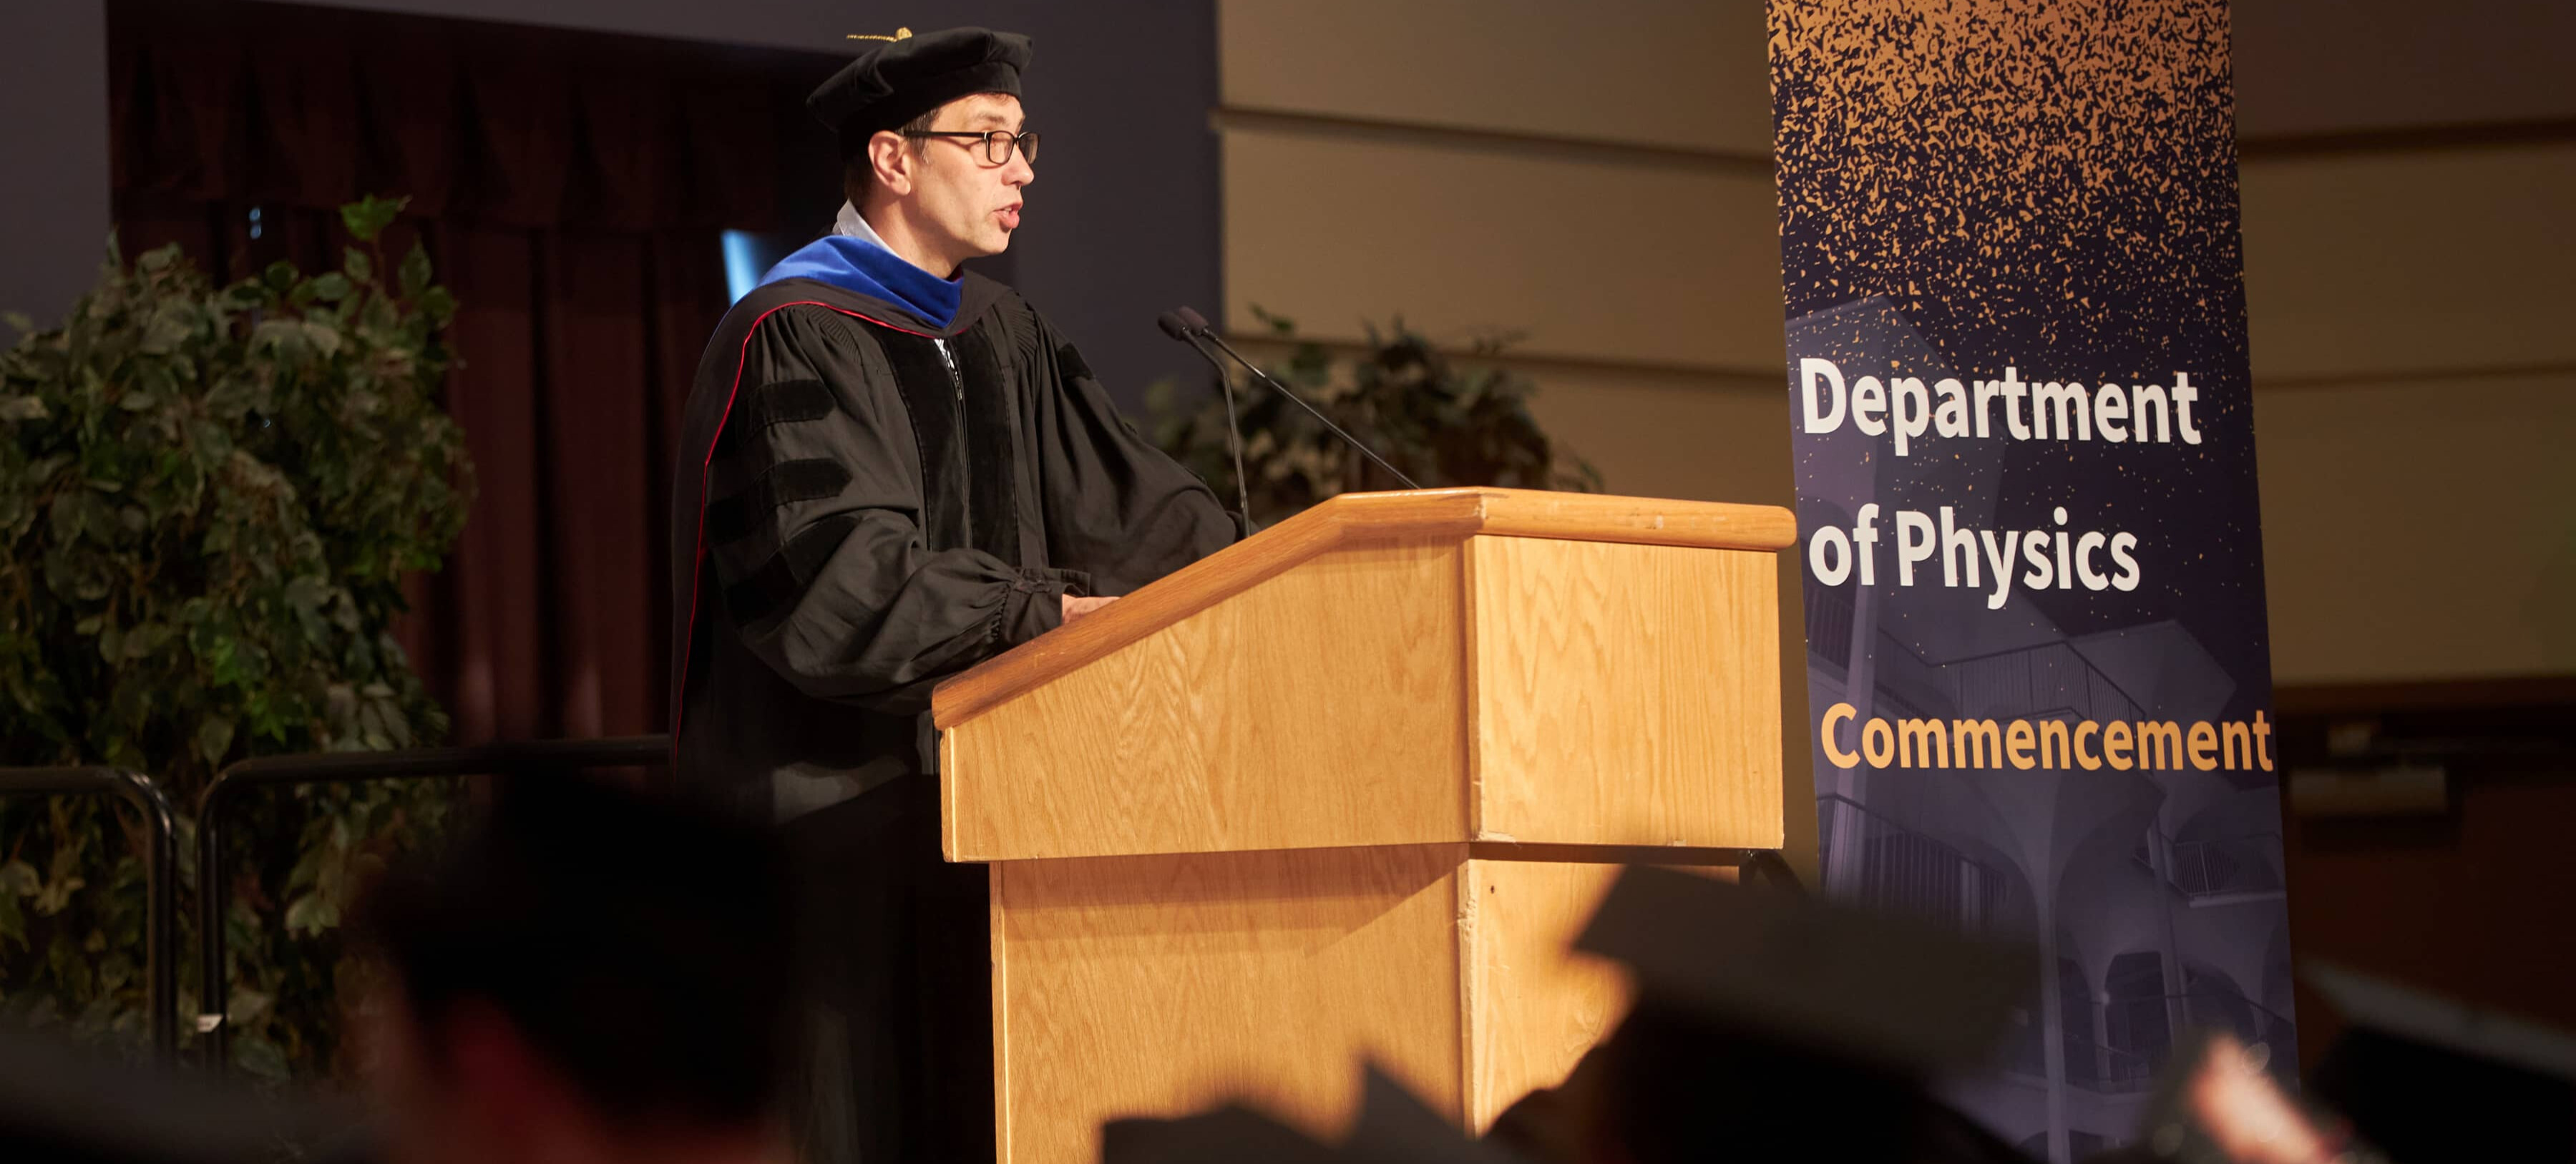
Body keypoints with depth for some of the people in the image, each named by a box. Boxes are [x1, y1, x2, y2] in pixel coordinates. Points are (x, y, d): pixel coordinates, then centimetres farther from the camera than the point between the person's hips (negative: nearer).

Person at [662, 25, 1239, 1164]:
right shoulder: (795, 341, -10)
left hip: (963, 810, 8)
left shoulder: (1001, 339, 16)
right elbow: (840, 580, -19)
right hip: (827, 829, -8)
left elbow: (1132, 505, 13)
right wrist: (1050, 615, -16)